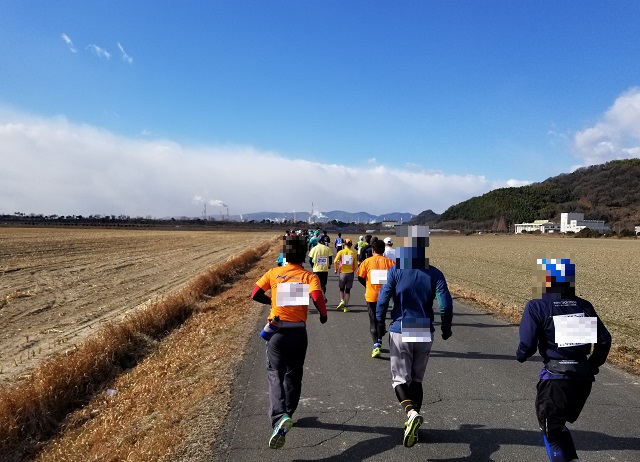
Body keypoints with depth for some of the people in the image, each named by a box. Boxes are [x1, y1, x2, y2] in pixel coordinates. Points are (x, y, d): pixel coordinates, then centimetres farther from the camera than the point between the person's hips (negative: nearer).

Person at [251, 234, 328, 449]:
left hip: (277, 329, -1)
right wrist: (323, 314, 0)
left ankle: (279, 417, -26)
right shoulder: (309, 276, -1)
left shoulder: (274, 273, 3)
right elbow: (317, 297, -19)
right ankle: (287, 415, 33)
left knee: (275, 375, -3)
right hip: (298, 330, 1)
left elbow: (255, 294, 1)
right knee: (293, 375, 19)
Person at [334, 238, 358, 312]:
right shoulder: (354, 253, 0)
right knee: (348, 290, 9)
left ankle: (342, 301, -8)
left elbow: (335, 261, -13)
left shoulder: (341, 252, -4)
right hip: (350, 273, 1)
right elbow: (355, 264, 2)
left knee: (341, 289, 15)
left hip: (342, 272, -1)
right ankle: (346, 306, 7)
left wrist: (336, 269, 2)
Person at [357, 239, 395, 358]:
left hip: (371, 296, -2)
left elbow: (360, 278, -3)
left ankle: (376, 346, -8)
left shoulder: (367, 261, -5)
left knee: (373, 321, 4)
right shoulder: (390, 262, -3)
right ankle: (379, 342, 33)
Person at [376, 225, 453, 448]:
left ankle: (411, 413, -20)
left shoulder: (396, 271, -9)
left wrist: (379, 323, 6)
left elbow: (383, 299, -10)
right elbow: (446, 304, -8)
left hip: (400, 332, -2)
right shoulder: (435, 274, -4)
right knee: (416, 379, 17)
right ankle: (413, 425, 21)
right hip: (425, 333, 3)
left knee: (400, 379, 6)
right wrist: (446, 328, 8)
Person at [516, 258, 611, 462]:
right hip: (583, 376, 6)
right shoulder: (584, 306, 4)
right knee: (559, 425, 27)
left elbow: (527, 345, -15)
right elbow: (604, 340, 5)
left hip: (555, 376, -5)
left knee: (551, 432, 14)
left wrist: (520, 355, 7)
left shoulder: (537, 306, -11)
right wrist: (592, 366, 18)